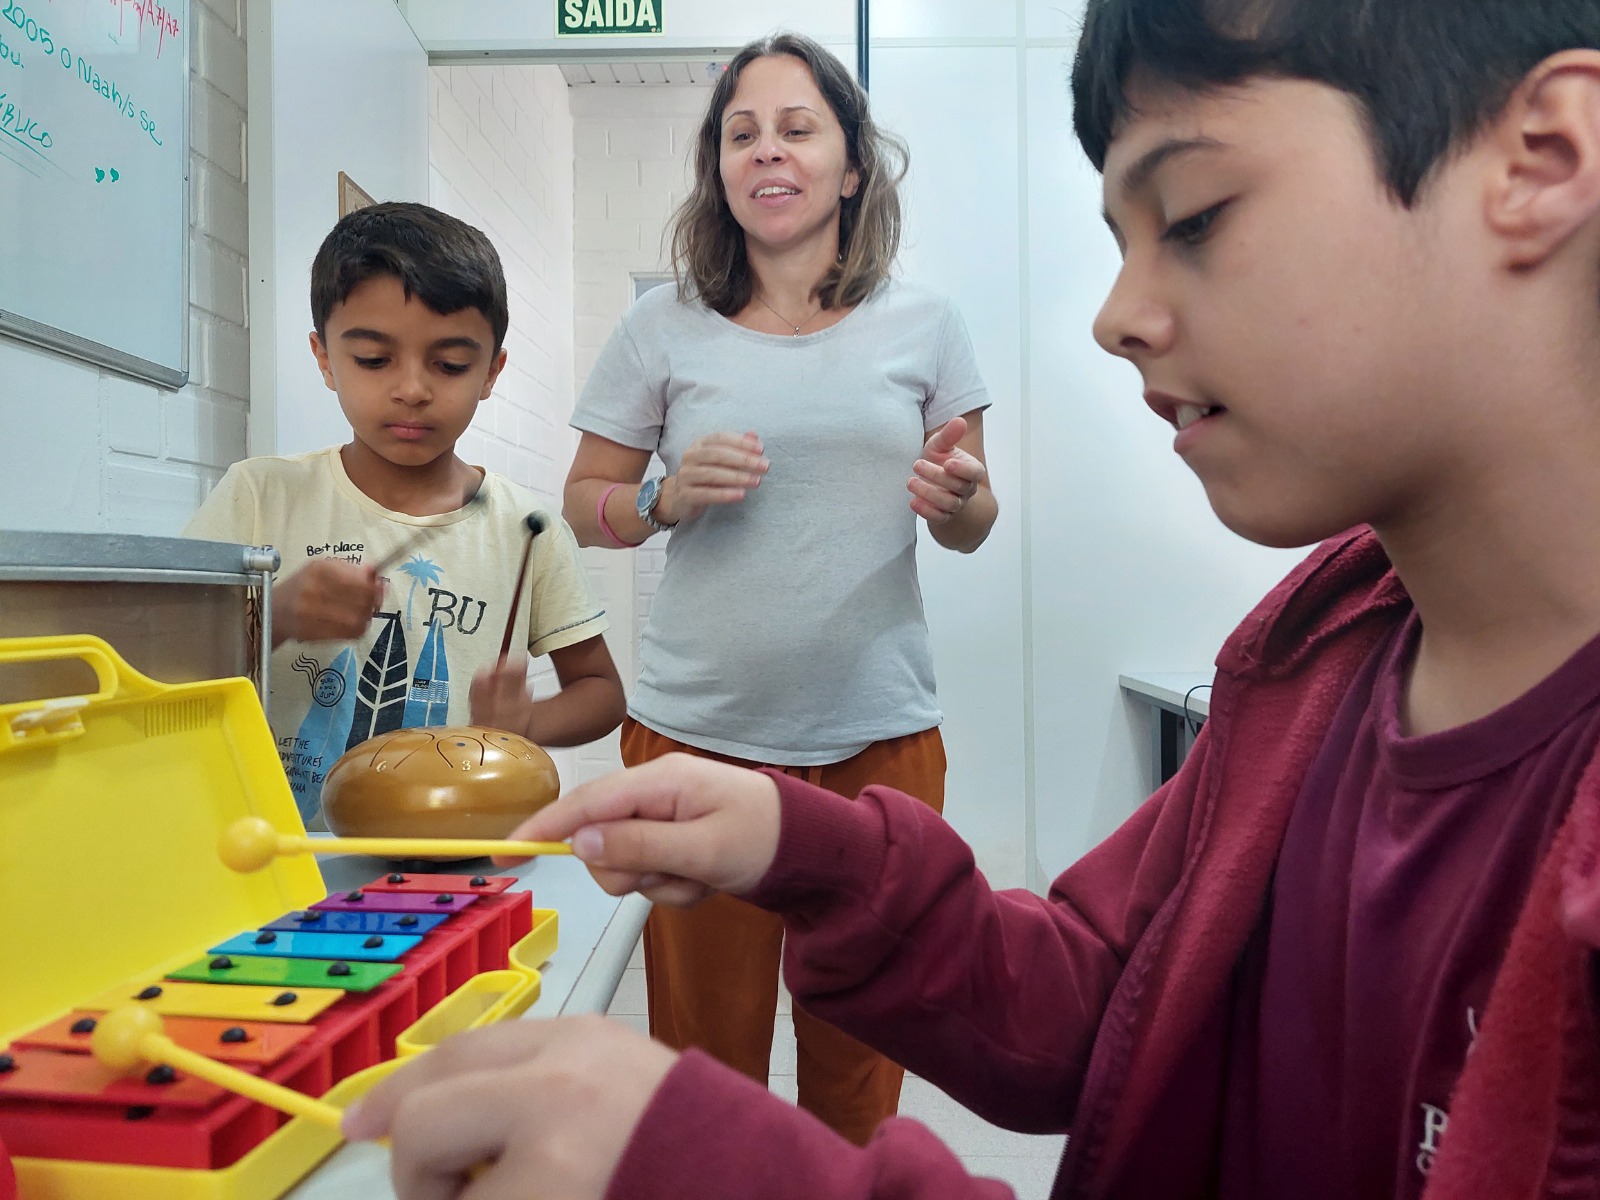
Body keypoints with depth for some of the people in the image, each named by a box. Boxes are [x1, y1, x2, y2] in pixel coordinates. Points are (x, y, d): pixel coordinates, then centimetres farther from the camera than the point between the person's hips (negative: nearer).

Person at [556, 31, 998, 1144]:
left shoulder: (924, 323, 4)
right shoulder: (665, 328, 2)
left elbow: (972, 526, 10)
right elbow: (585, 503, 8)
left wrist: (955, 497, -13)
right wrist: (669, 497, -12)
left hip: (880, 732, 1)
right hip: (698, 729, 0)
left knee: (858, 1050, 15)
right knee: (704, 1041, 12)